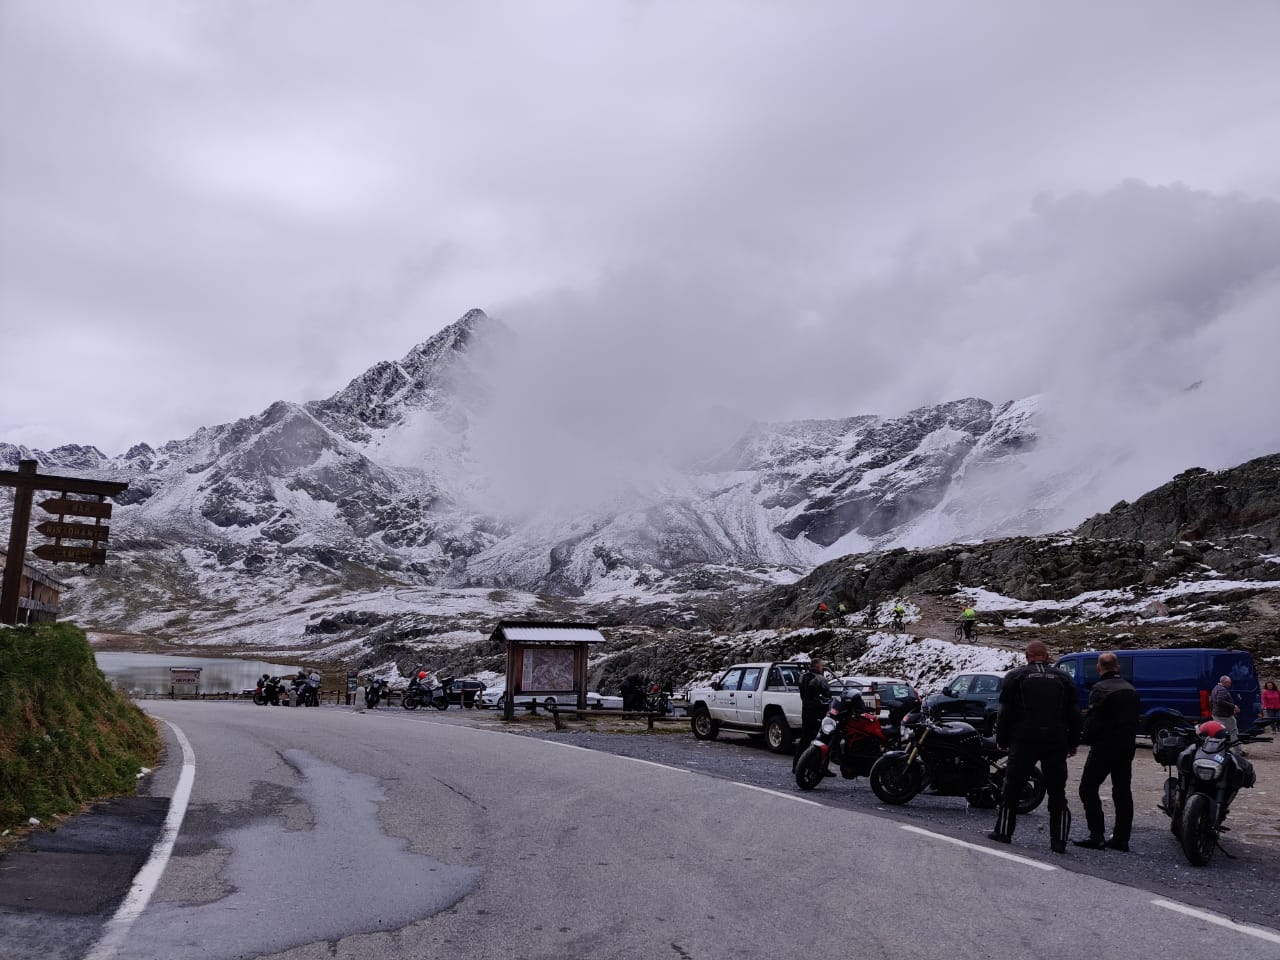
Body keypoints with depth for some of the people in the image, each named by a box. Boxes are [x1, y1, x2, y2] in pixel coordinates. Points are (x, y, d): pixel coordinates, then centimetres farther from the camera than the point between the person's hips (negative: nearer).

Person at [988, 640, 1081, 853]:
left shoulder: (1015, 677, 2)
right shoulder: (1063, 678, 9)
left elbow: (1005, 713, 1)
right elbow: (1074, 714, 10)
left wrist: (1002, 740, 10)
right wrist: (1073, 743, 17)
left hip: (1024, 741, -2)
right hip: (1056, 744, 2)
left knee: (1012, 788, 8)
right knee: (1057, 792, 7)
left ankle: (1003, 831, 12)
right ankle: (1059, 840, 4)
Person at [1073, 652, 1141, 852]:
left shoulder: (1100, 689, -14)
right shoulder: (1131, 690, 12)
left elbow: (1092, 720, -19)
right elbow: (1136, 718, 16)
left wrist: (1086, 738, -5)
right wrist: (1128, 740, 19)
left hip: (1104, 747, -8)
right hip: (1127, 748, 8)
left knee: (1088, 789, -1)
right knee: (1122, 792, 12)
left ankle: (1097, 836, -7)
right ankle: (1121, 839, 13)